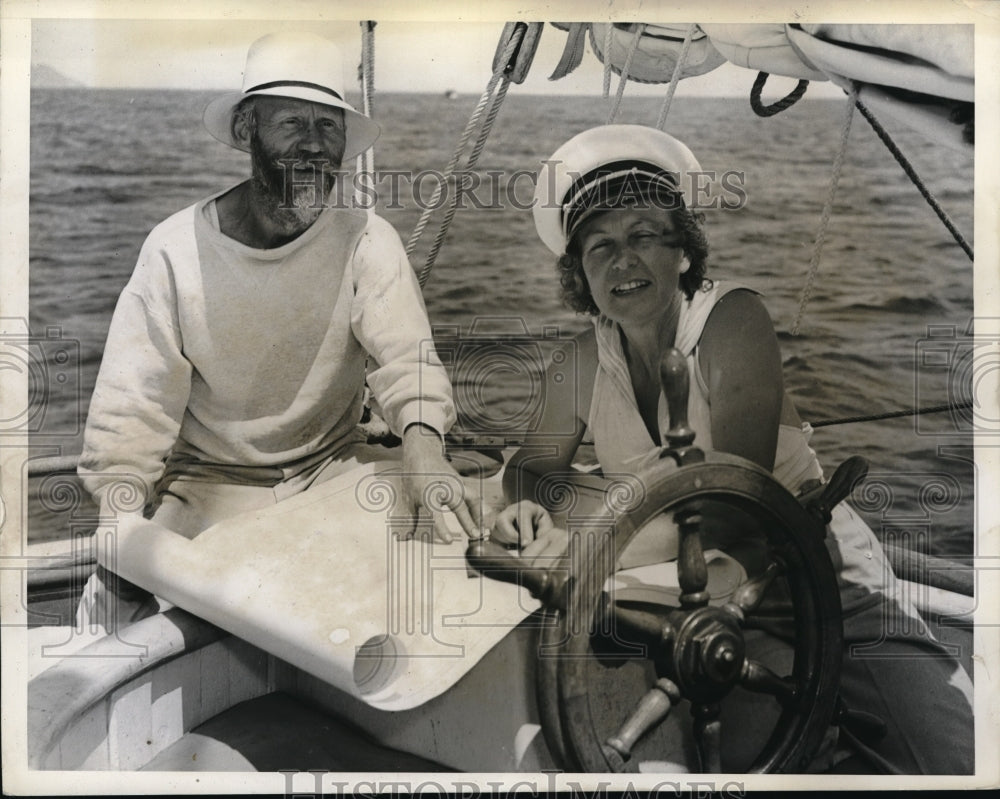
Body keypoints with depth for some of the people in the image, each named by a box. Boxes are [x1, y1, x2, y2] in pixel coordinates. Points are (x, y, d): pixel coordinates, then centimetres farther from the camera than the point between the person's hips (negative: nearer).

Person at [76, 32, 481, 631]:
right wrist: (120, 516, -29)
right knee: (114, 604, -21)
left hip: (332, 466, 1)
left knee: (444, 525, -20)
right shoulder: (175, 248, -12)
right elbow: (133, 398, -13)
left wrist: (423, 446, -44)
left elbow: (406, 357, -22)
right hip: (207, 481, -1)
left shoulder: (369, 241, -10)